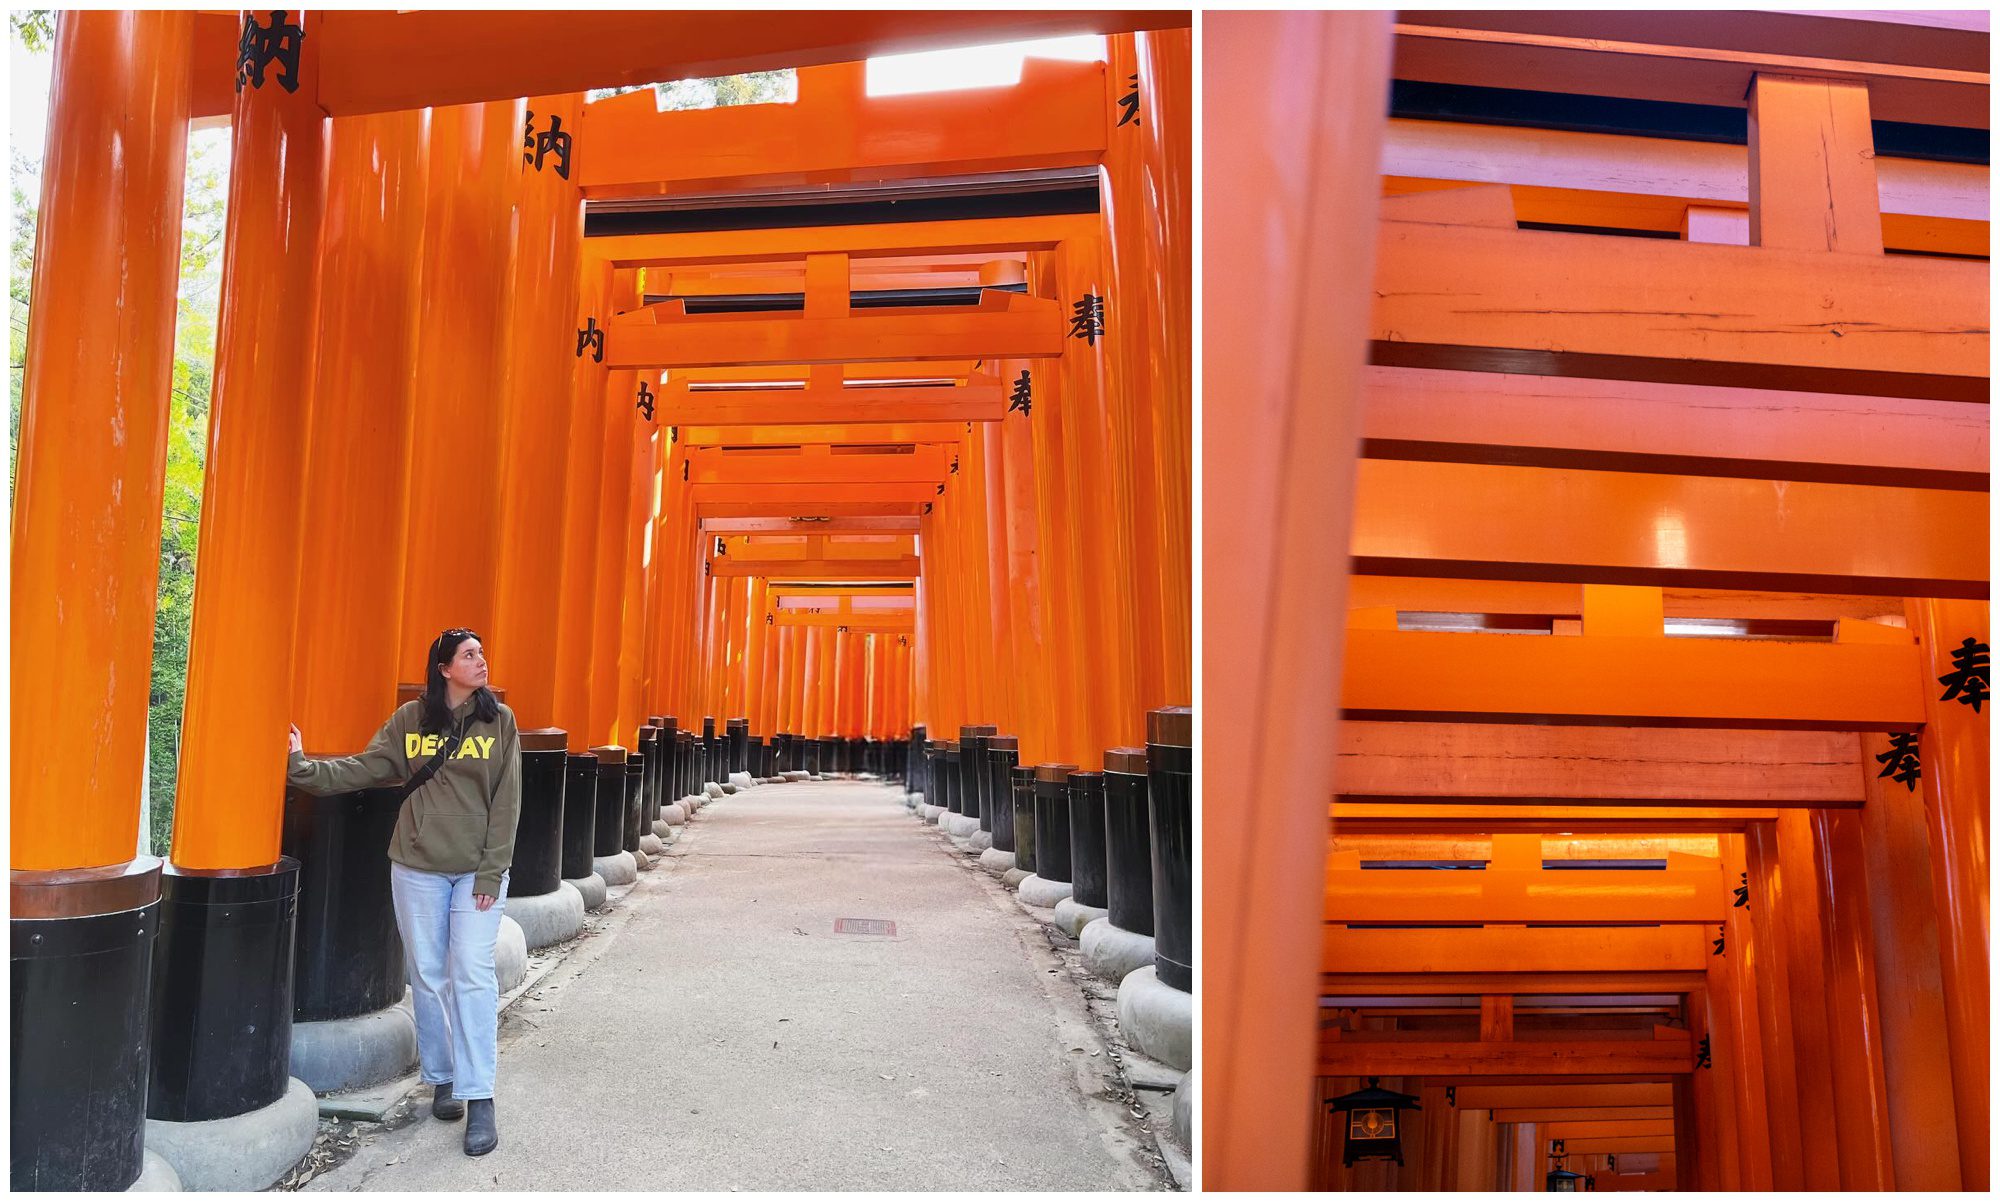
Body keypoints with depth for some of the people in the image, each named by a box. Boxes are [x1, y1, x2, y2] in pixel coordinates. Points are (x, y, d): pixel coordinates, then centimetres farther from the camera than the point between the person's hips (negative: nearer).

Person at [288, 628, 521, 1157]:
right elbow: (365, 768, -3)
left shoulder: (499, 720, -3)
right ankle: (442, 1079, 26)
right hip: (418, 868, 2)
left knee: (472, 976, -7)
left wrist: (492, 873, -8)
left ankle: (479, 1100, -2)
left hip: (479, 870, -2)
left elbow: (506, 803, -5)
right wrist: (305, 768, -16)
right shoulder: (410, 719, 1)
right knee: (428, 976, 9)